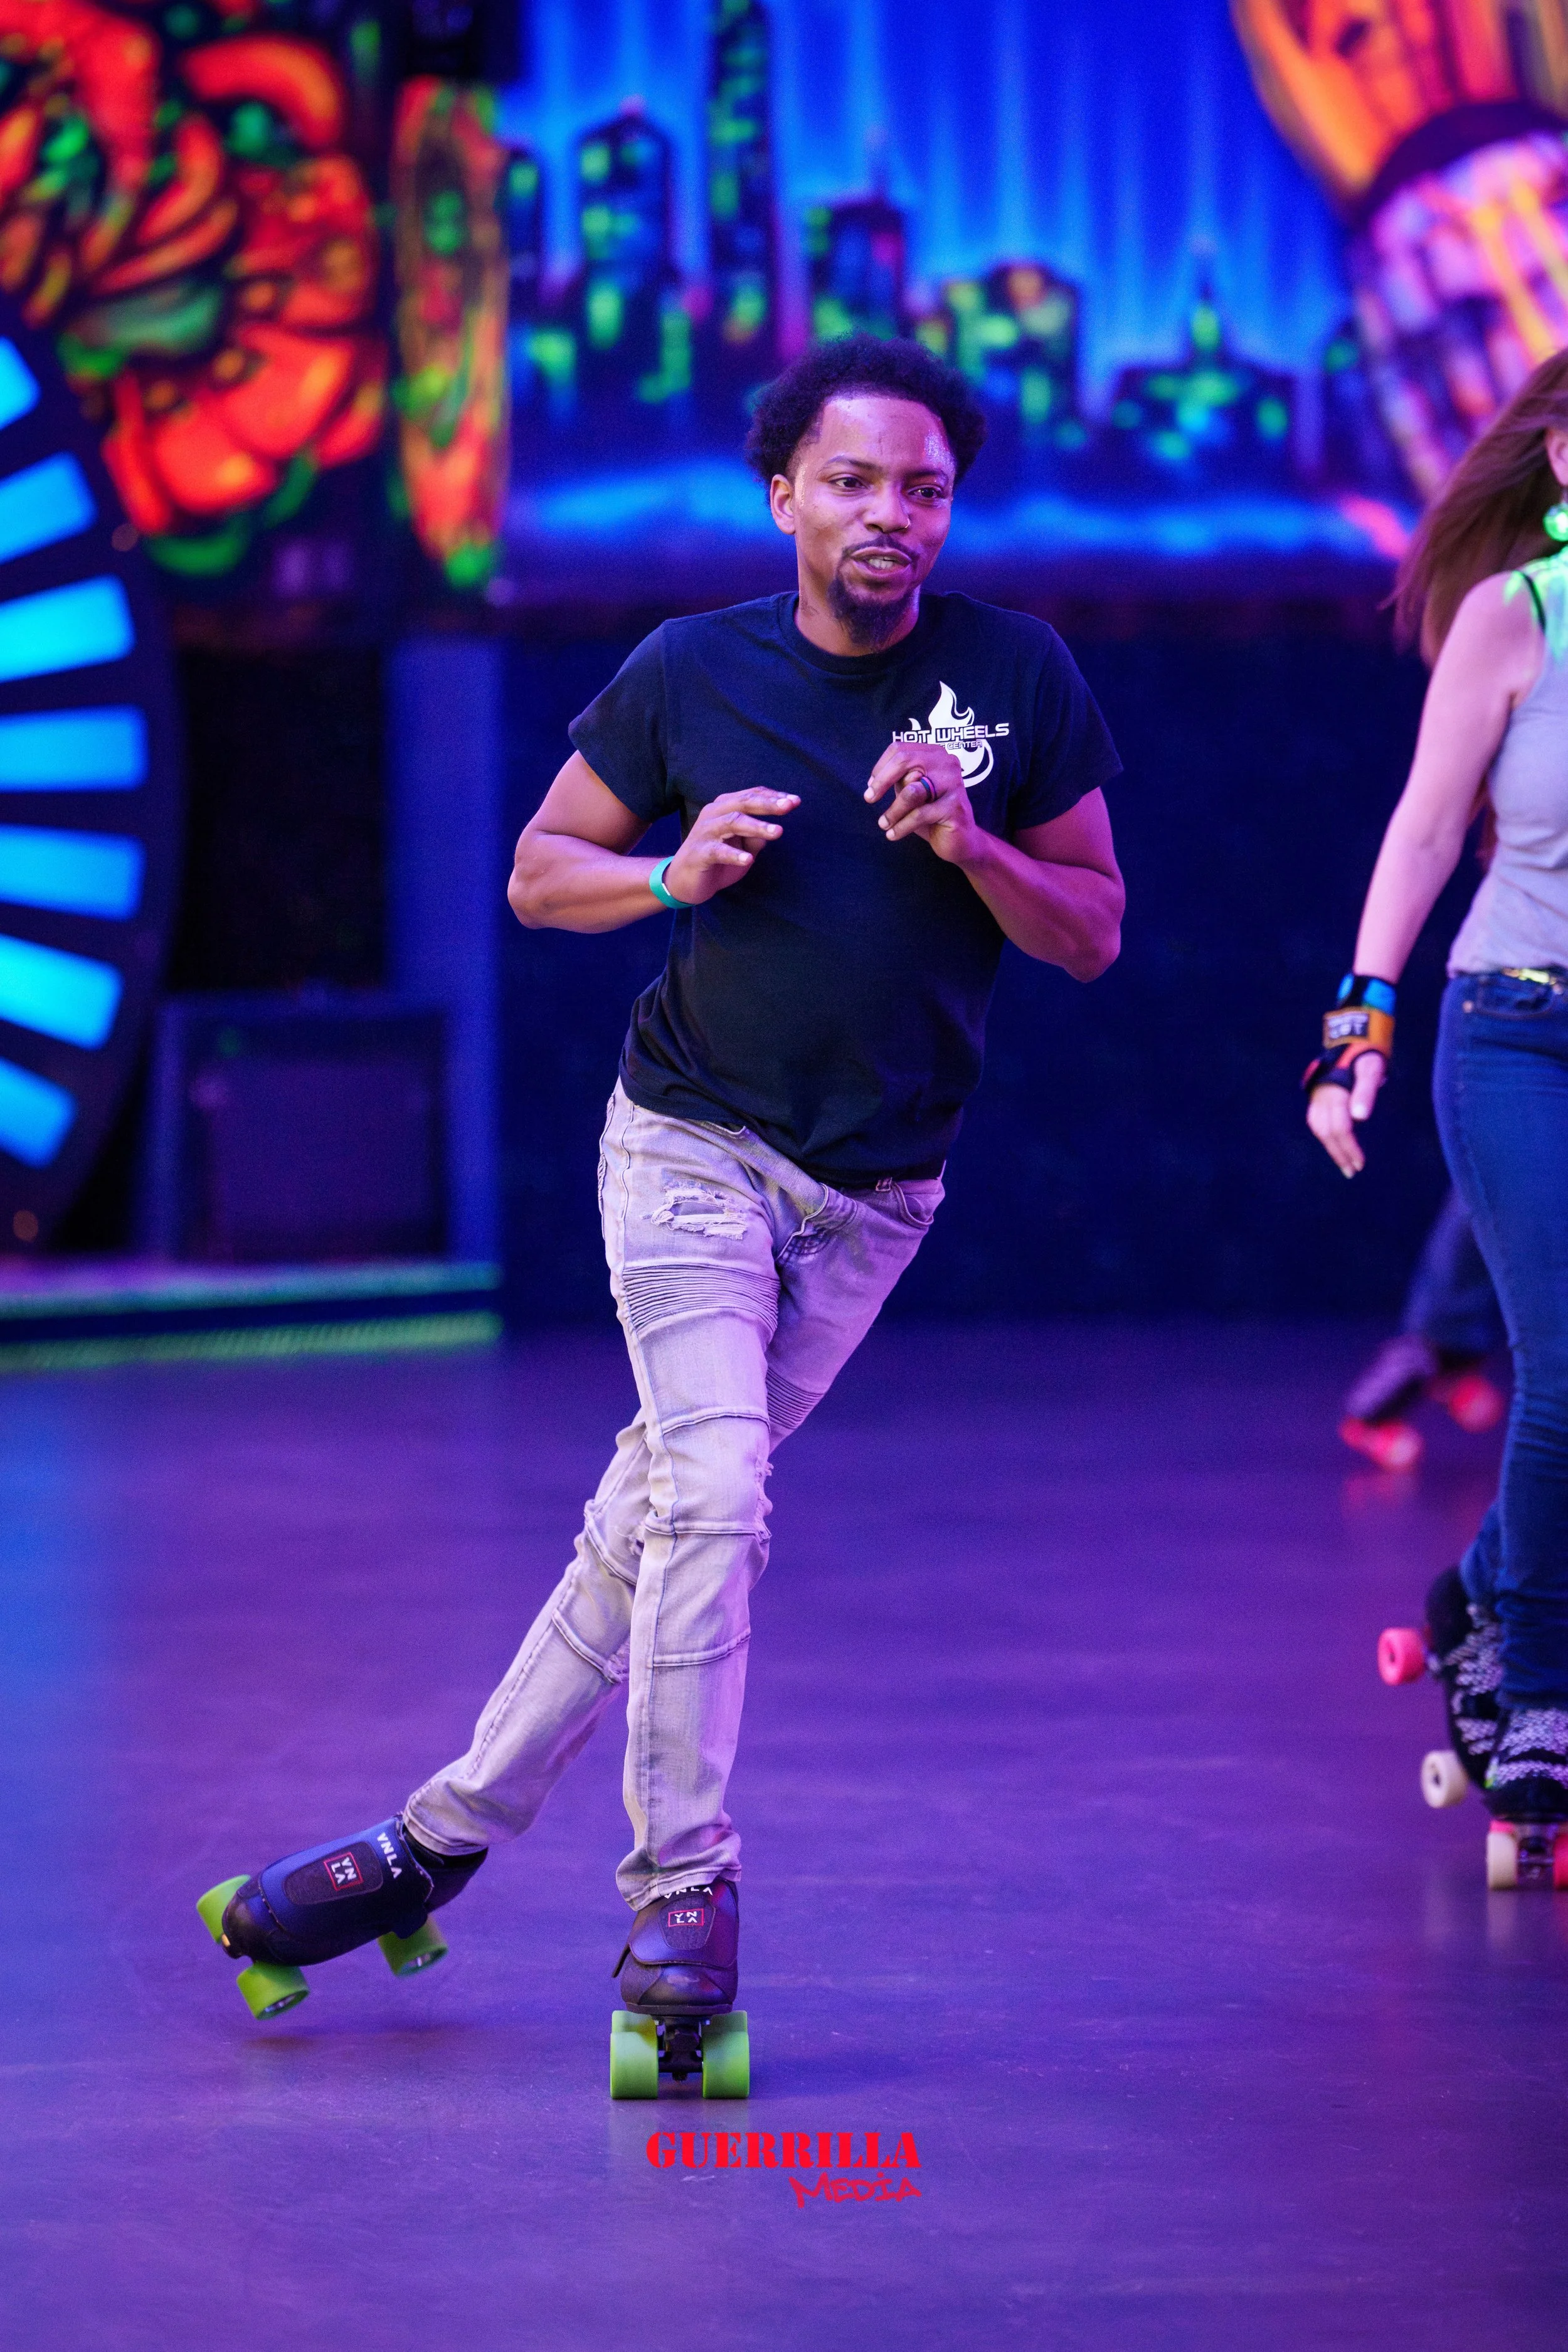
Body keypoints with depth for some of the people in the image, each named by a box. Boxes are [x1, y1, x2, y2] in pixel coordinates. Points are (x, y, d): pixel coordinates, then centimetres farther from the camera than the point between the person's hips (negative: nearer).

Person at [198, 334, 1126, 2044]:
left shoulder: (1019, 678, -2)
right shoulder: (689, 676, -3)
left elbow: (1093, 938, 2)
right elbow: (541, 871, 6)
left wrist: (971, 844, -17)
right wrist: (678, 873, -14)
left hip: (874, 1194, 1)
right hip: (690, 1146, -1)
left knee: (655, 1521, 3)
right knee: (712, 1491, -19)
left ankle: (446, 1836, 14)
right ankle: (681, 1885, -11)